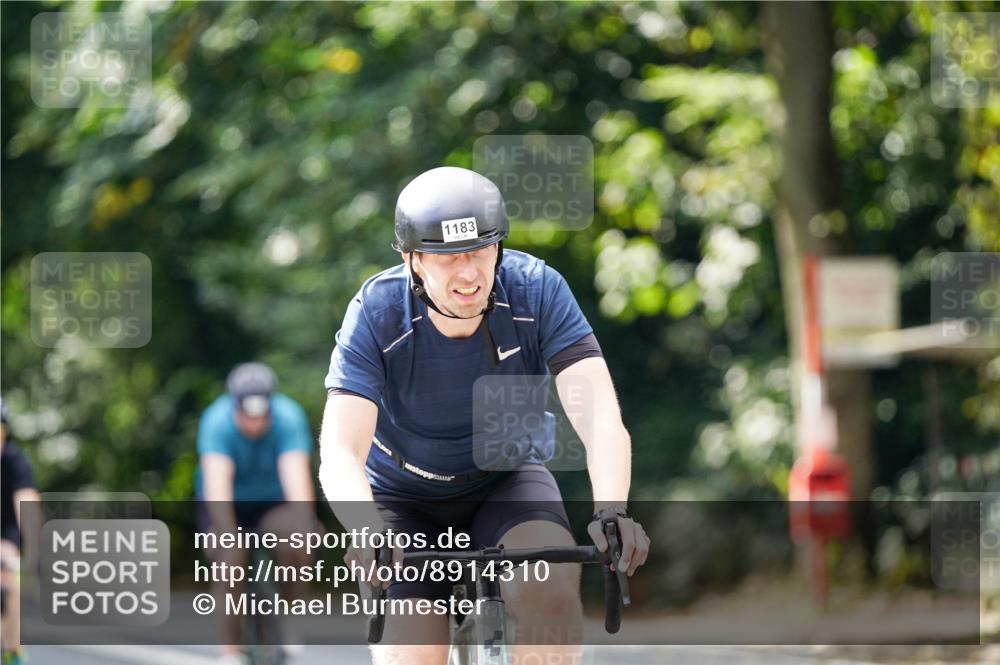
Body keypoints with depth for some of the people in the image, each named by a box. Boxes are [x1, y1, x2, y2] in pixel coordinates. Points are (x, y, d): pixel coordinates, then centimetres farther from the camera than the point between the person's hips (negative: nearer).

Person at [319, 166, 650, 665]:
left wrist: (611, 511, -52)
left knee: (550, 584, -31)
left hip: (508, 480, 0)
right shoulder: (376, 315, -26)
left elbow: (599, 415, -33)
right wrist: (370, 533, -54)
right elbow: (339, 454, -33)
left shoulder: (537, 291, -24)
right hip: (405, 500, 0)